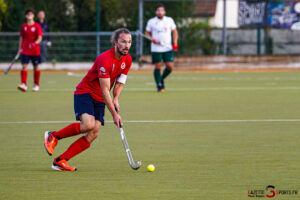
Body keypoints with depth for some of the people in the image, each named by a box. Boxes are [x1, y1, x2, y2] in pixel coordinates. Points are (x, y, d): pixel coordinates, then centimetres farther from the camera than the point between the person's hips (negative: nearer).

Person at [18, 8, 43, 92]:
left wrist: (35, 43, -27)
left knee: (36, 67, 7)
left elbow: (39, 38, -9)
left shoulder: (37, 26, -3)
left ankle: (36, 85, 20)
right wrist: (20, 48, 5)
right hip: (25, 50, 2)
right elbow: (21, 38, 13)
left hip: (35, 51, -2)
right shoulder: (24, 26, 7)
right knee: (24, 66, -12)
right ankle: (23, 84, -18)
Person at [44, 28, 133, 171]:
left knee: (93, 135, -9)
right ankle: (53, 136, -8)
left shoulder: (127, 60, 1)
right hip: (85, 93, -7)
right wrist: (114, 114, -25)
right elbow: (105, 89, -24)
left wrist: (115, 99, -9)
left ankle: (60, 161, -5)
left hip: (99, 100, 7)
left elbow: (119, 83, 12)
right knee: (88, 124, -31)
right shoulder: (105, 59, -25)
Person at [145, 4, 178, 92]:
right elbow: (147, 33, 9)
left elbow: (174, 32, 15)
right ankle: (159, 85, 7)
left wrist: (175, 42, 1)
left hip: (168, 48, 2)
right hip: (156, 48, -2)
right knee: (158, 66, -4)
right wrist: (152, 39, -11)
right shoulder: (151, 22, 2)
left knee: (170, 66, -6)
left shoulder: (169, 20, 7)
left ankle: (162, 79, 21)